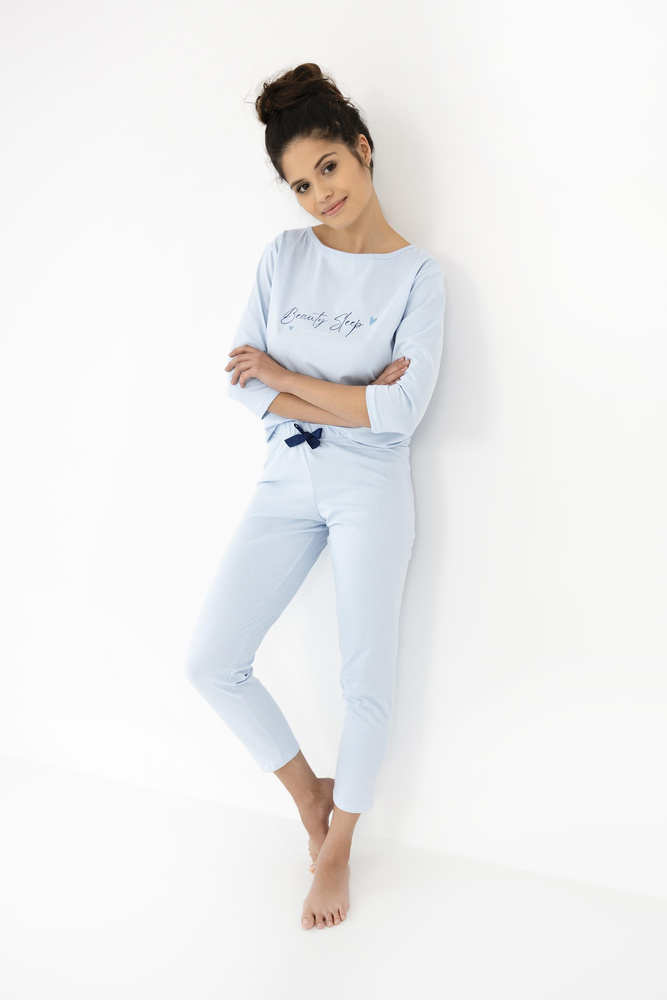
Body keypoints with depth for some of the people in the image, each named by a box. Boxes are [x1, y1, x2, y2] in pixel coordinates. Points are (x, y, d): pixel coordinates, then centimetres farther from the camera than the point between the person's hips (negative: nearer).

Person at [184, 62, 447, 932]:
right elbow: (241, 381, -4)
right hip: (286, 479, 4)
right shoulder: (285, 255, 4)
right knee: (212, 662, -2)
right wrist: (352, 399, -14)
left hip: (371, 484, -3)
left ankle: (338, 848, 27)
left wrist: (284, 376, -11)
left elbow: (402, 412, -16)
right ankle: (309, 793, 23)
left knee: (368, 678, 2)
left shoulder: (417, 274, -5)